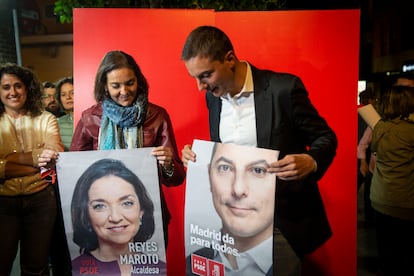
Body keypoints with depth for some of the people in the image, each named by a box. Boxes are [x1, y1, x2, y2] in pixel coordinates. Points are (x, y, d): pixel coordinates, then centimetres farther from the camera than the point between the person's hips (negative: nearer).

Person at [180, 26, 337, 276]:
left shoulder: (283, 88, -16)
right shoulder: (213, 96, 1)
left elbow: (326, 137, -8)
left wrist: (310, 162, -29)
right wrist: (198, 155, -8)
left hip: (282, 218, -5)